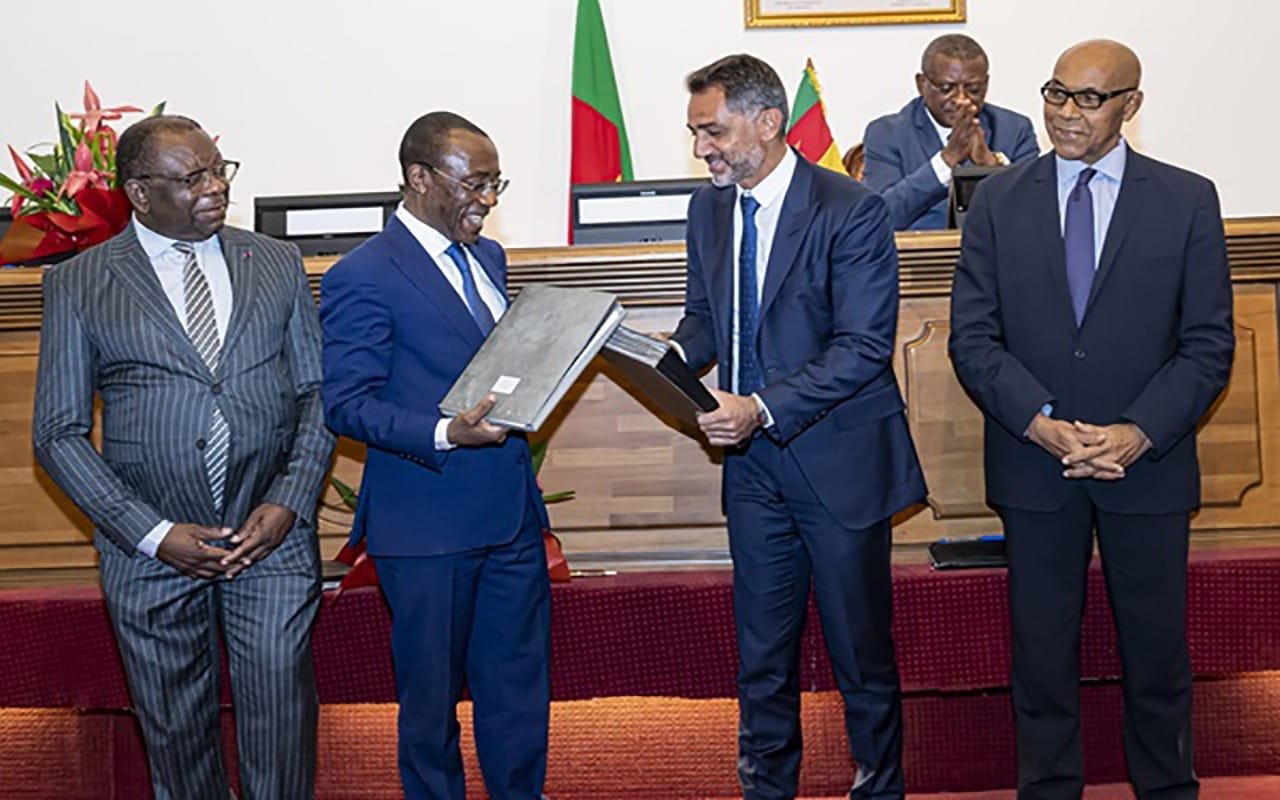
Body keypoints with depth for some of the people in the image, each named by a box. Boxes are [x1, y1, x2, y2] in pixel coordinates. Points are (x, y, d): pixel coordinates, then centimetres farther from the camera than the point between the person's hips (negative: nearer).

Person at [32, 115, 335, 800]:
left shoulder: (277, 264, 7)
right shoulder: (78, 284, 1)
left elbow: (318, 395, 8)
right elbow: (59, 434, -1)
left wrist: (289, 504, -7)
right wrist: (154, 534, -10)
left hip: (273, 533, 1)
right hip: (150, 547, 0)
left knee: (280, 711, 0)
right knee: (176, 729, 13)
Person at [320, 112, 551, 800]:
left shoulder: (488, 257, 13)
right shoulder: (363, 277, -11)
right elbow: (346, 404, -15)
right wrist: (445, 434, -27)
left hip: (511, 511, 7)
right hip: (427, 523, -6)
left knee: (519, 681, 15)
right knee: (432, 692, 11)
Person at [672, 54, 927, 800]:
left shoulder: (851, 210, -15)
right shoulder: (708, 208, 5)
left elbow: (864, 345, -20)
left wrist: (763, 408, -29)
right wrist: (676, 353, -8)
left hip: (839, 460, -5)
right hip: (754, 462, 6)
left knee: (862, 650, 9)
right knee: (762, 651, 17)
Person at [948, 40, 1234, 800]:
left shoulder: (1188, 200, 0)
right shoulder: (998, 200, 2)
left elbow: (1209, 344, -2)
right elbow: (973, 336, -2)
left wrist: (1138, 434, -15)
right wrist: (1041, 422, -15)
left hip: (1149, 464, 0)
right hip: (1033, 464, 1)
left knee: (1157, 644, 12)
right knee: (1042, 643, 11)